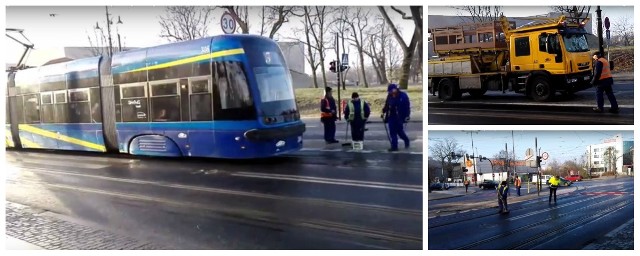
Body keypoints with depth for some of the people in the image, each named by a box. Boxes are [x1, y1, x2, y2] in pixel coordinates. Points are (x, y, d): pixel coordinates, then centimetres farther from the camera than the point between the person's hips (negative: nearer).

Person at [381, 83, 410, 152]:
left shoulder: (403, 96, -9)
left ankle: (406, 140, 28)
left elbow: (407, 107, -8)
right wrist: (383, 112, 12)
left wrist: (407, 116, -12)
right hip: (391, 117, 5)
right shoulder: (389, 96, 5)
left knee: (399, 131, 1)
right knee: (392, 132, 3)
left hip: (399, 117, -5)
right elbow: (386, 105, 18)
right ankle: (394, 146, 12)